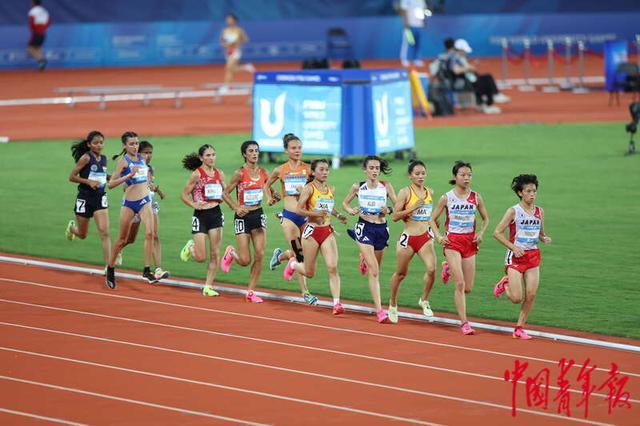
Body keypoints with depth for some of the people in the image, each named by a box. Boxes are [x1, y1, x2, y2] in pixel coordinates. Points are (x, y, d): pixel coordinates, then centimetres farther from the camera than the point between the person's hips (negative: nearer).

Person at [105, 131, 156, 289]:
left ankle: (147, 270, -12)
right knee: (122, 239, 6)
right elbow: (110, 184, -17)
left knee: (149, 233, -15)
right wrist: (129, 175, -26)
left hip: (145, 201, 4)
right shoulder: (123, 161, -9)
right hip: (129, 203, -4)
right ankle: (110, 269, 25)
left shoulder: (141, 158, 8)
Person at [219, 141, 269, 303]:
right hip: (243, 217, -4)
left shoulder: (263, 172, 2)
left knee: (259, 255, -5)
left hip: (258, 215, 4)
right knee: (245, 261, -5)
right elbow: (225, 193, -5)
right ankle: (231, 253, 31)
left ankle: (251, 291, 6)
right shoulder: (240, 173, -12)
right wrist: (236, 208, -14)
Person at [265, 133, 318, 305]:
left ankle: (280, 256, 42)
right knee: (299, 255, -6)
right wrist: (269, 198, 9)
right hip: (289, 216, -2)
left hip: (305, 215, 2)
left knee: (300, 253, 9)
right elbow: (267, 185, 21)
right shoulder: (280, 170, 3)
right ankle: (305, 292, 2)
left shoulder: (308, 169, 1)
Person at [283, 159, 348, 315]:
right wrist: (315, 214, -27)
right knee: (309, 273, 7)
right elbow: (298, 209, -15)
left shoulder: (331, 189, 10)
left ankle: (337, 303, -12)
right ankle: (293, 264, 41)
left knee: (333, 268, -11)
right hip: (312, 231, -4)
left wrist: (338, 215, 9)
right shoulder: (309, 188, -8)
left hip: (328, 231, 4)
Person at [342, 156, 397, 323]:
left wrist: (388, 211, -18)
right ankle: (379, 311, -16)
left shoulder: (386, 187, -1)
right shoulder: (358, 187, -1)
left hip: (381, 229, 3)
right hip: (364, 228, -3)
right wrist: (350, 211, -8)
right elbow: (345, 203, 13)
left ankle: (364, 259, 60)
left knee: (376, 268, 21)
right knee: (374, 271, -14)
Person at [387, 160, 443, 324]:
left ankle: (424, 300, 6)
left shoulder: (429, 192, 9)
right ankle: (393, 303, 33)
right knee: (401, 273, 10)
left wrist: (438, 235, 13)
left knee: (432, 269, -17)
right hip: (408, 237, -3)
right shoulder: (405, 192, -7)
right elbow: (395, 216, -10)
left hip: (425, 237, 3)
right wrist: (412, 208, -19)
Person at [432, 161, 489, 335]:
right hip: (452, 242, -3)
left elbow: (486, 219, 15)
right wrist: (439, 237, -8)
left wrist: (481, 233, -2)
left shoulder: (476, 197, 2)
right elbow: (433, 219, 6)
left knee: (468, 288, 6)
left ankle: (448, 269, 37)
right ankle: (464, 323, -10)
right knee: (460, 284, -14)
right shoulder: (446, 198, -4)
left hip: (470, 242, 3)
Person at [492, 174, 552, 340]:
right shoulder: (513, 211, -8)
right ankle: (505, 284, 24)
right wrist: (513, 247, -16)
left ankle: (519, 328, 10)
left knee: (531, 295, -4)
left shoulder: (539, 212, 6)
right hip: (515, 257, -4)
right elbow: (497, 232, -8)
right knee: (517, 298, -9)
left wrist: (544, 239, -5)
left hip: (533, 256, 4)